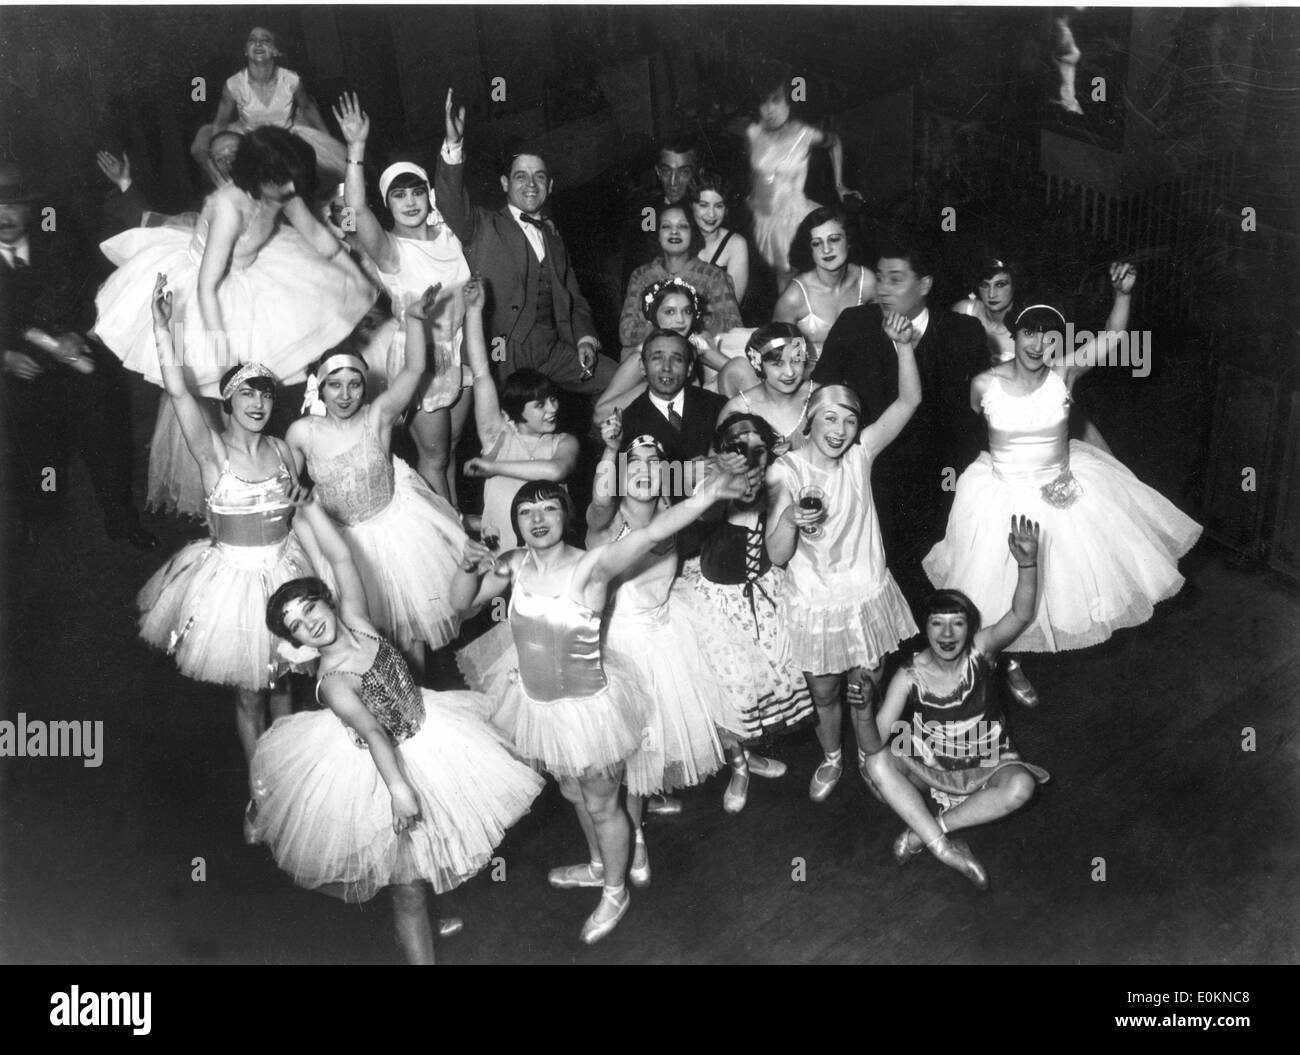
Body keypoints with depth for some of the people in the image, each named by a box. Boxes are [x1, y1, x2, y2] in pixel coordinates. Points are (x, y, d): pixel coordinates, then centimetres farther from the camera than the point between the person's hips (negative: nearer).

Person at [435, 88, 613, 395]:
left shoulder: (554, 239, 24)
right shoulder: (483, 228, 7)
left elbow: (573, 299, 25)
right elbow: (451, 201, -13)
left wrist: (585, 339, 5)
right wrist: (454, 145, -29)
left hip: (552, 351, 5)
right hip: (502, 357, -5)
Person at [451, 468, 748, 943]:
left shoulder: (590, 566, -27)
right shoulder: (515, 564, -11)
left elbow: (650, 533, -43)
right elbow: (461, 603, -2)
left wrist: (700, 499, -59)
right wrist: (469, 567, -24)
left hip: (585, 707, -6)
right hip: (537, 703, 6)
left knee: (601, 806, 17)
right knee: (574, 794, 30)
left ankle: (615, 893, 42)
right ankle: (598, 865, 57)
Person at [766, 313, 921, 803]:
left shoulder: (860, 455, -10)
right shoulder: (785, 472, -16)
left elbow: (909, 401, -19)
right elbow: (776, 556, -18)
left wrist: (905, 347, -35)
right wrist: (790, 518, -39)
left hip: (866, 597, 1)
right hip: (812, 606, -1)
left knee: (865, 692, 15)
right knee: (823, 693, 17)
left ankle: (871, 761, 43)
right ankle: (831, 759, 46)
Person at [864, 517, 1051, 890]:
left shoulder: (980, 651, -14)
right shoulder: (910, 676, -15)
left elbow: (1021, 616, -32)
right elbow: (878, 734, -19)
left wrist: (1027, 565, -48)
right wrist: (874, 761, -41)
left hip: (986, 765, 0)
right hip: (930, 768, 0)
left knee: (1021, 786, -33)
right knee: (879, 764, -28)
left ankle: (922, 832, -23)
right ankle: (944, 848, -27)